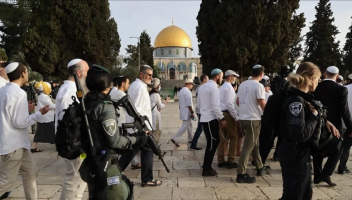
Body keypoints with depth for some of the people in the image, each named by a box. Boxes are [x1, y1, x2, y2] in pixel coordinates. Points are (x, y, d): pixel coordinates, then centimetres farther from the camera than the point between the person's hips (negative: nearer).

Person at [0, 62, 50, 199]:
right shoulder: (19, 93, -20)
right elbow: (20, 122, -21)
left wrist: (25, 109, 14)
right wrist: (40, 113, -12)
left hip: (16, 143, 10)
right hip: (13, 144, -10)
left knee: (31, 173, 18)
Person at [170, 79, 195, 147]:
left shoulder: (181, 91, 13)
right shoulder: (187, 91, -18)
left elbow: (179, 103, 18)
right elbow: (189, 104, -22)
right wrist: (192, 112, -17)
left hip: (183, 112, 10)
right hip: (187, 113, -10)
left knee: (189, 125, 18)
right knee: (185, 126, -6)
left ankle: (190, 139, 26)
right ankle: (174, 138, -6)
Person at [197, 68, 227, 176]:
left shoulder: (203, 86, 14)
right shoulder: (214, 87, -14)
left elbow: (198, 103, 18)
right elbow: (216, 106, -20)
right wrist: (222, 118, -15)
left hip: (204, 118, 9)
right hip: (211, 119, -9)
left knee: (213, 142, 16)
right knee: (212, 144, 0)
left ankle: (207, 166, 25)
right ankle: (206, 169, 7)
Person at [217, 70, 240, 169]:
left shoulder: (221, 87, 16)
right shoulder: (229, 87, -11)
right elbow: (230, 104, -19)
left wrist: (221, 116, 15)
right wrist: (236, 118, -16)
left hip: (221, 114, 8)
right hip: (228, 114, -8)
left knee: (223, 138, 11)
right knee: (233, 137, 1)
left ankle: (221, 161, 15)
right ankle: (230, 161, 4)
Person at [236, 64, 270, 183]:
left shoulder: (243, 84, 8)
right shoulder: (258, 86, -14)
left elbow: (238, 102, 15)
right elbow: (263, 105, -16)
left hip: (243, 118, 8)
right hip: (253, 119, -8)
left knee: (255, 144, 20)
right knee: (248, 146, -4)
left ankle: (260, 168, 33)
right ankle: (241, 174, -1)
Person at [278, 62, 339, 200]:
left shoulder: (301, 98, 6)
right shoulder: (295, 101, -24)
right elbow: (300, 135, -31)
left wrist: (324, 122, 4)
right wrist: (314, 115, -18)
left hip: (301, 154, 10)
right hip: (295, 156, -10)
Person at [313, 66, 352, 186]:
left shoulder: (315, 88, -3)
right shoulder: (341, 90, -13)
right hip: (333, 126, -3)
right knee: (337, 150, 15)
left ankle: (317, 176, 20)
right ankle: (326, 174, 6)